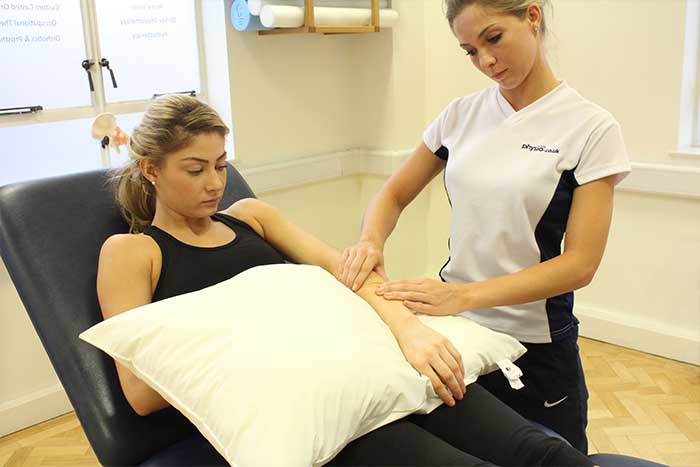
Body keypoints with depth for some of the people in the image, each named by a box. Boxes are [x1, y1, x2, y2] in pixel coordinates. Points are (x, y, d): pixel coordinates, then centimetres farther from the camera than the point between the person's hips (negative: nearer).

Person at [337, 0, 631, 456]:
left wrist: (466, 295, -27)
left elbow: (579, 264, -15)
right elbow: (395, 194, 10)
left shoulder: (591, 127, -10)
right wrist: (371, 240, -13)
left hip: (535, 344, -3)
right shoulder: (461, 114, 2)